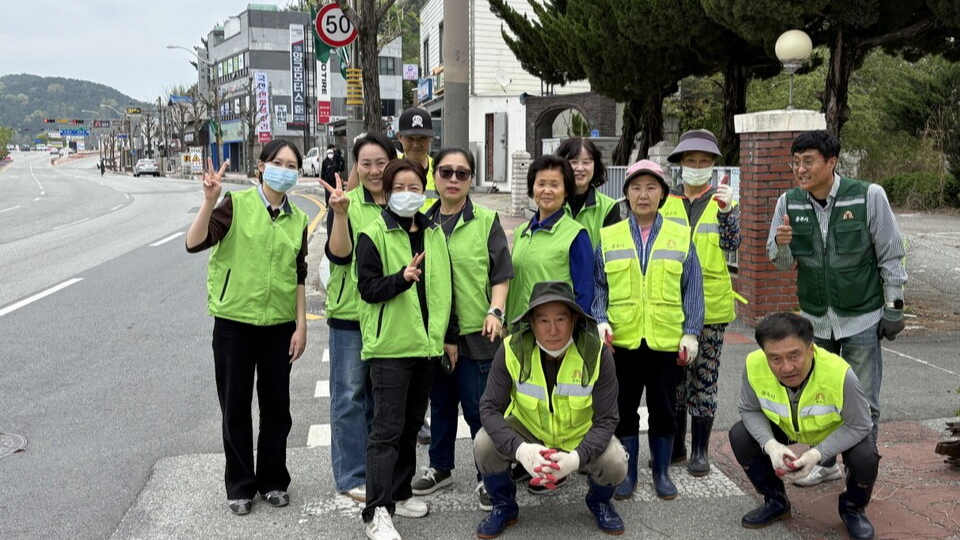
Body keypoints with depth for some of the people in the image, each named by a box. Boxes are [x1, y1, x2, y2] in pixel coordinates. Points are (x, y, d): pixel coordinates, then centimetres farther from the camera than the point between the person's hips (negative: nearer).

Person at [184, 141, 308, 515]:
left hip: (279, 324, 3)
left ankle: (274, 480, 27)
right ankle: (240, 485, 22)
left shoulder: (297, 219, 6)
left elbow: (298, 277, 9)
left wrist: (301, 325, 5)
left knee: (276, 406, 10)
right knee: (235, 407, 7)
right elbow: (194, 243, -19)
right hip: (234, 321, -3)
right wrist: (209, 201, -32)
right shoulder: (237, 204, -7)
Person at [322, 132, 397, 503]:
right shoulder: (347, 202, -5)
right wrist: (340, 214, -28)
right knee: (350, 394, 2)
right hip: (350, 311, -4)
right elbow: (338, 255, -16)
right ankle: (352, 476, 13)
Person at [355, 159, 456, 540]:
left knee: (411, 424, 15)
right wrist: (401, 277, -27)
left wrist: (450, 335, 14)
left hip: (427, 344, 6)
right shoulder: (373, 235, -6)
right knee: (388, 428, -7)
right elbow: (368, 289, -11)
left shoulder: (434, 234, 11)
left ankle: (399, 493, 28)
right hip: (390, 346, -6)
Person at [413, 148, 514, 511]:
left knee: (478, 408, 0)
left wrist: (495, 310, -16)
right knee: (440, 403, 18)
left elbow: (501, 274, -1)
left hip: (475, 331, -4)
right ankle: (440, 468, 34)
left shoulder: (486, 221, -2)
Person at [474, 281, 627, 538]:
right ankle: (504, 506, 5)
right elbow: (489, 408, -22)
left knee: (615, 464, -27)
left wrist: (577, 457, -39)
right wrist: (519, 449, -41)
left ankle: (599, 501, 12)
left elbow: (606, 419, -20)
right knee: (484, 444, -26)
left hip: (581, 437, 0)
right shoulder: (512, 350, -23)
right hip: (527, 433, 0)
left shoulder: (597, 353, -23)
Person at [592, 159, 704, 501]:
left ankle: (662, 472, 25)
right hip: (622, 339, 0)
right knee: (624, 408, 8)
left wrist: (691, 332, -2)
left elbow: (692, 289, 3)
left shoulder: (680, 237, 3)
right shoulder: (609, 237, 4)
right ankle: (628, 472, 22)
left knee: (663, 408, 10)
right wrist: (600, 320, -9)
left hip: (667, 340, 0)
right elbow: (598, 286, 6)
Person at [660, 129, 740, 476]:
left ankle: (700, 450, 14)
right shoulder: (666, 201, 7)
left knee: (704, 377, 4)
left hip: (711, 302, -2)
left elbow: (731, 244, -7)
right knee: (673, 374, 10)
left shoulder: (722, 201, 4)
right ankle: (675, 444, 23)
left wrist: (727, 210, -21)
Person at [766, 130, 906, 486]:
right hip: (815, 320, 4)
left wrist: (893, 307, -3)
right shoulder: (789, 203, -4)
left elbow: (891, 256, -5)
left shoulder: (869, 197, -14)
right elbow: (782, 263, 3)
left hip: (862, 318, -3)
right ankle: (826, 464, 30)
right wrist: (782, 244, -20)